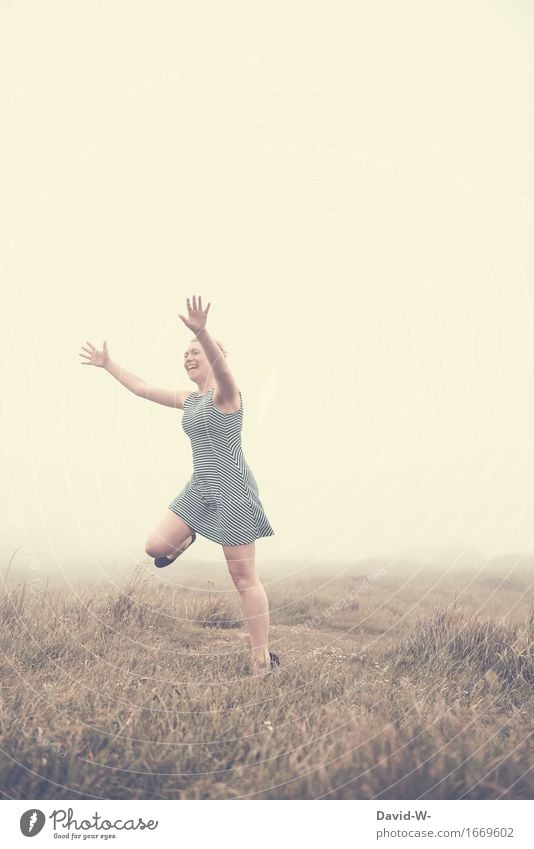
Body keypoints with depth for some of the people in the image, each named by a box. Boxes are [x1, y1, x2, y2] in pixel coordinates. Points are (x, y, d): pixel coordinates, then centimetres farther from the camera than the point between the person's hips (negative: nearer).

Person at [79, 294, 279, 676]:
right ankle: (185, 539, 32)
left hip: (234, 491, -7)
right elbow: (144, 389, 24)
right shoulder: (188, 399, 14)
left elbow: (221, 366, -34)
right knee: (155, 546, -3)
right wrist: (109, 364, 27)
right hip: (200, 488, 7)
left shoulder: (226, 393, -10)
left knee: (245, 580, -3)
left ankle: (263, 659, 6)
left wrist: (202, 333, -52)